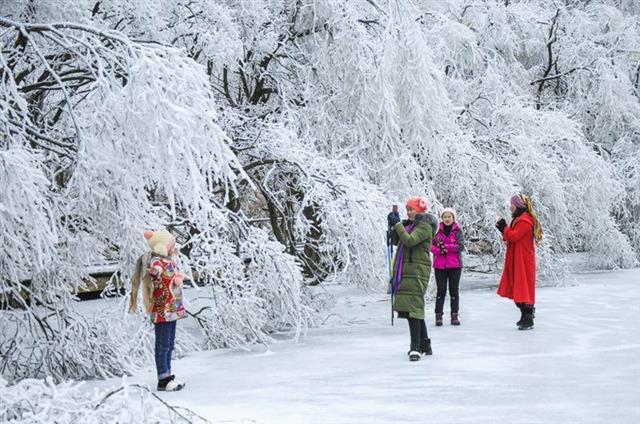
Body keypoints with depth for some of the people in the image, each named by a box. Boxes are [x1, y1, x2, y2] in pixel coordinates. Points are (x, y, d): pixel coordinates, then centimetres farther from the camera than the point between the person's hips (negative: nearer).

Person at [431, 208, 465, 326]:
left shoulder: (457, 231, 1)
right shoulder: (437, 230, 4)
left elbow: (461, 246, -9)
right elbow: (431, 245, 1)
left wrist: (445, 246, -15)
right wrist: (439, 250, -18)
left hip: (454, 265, 0)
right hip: (439, 265, 0)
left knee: (454, 290, 6)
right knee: (441, 290, 1)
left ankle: (454, 315, 13)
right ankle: (438, 316, 5)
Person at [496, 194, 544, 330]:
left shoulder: (524, 221, -16)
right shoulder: (519, 218, 16)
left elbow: (514, 236, -23)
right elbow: (512, 236, 17)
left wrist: (504, 227, -9)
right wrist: (503, 229, 2)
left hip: (523, 260, -10)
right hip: (516, 260, 10)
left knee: (524, 288, -7)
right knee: (518, 288, 14)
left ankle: (528, 320, -4)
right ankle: (526, 315, 24)